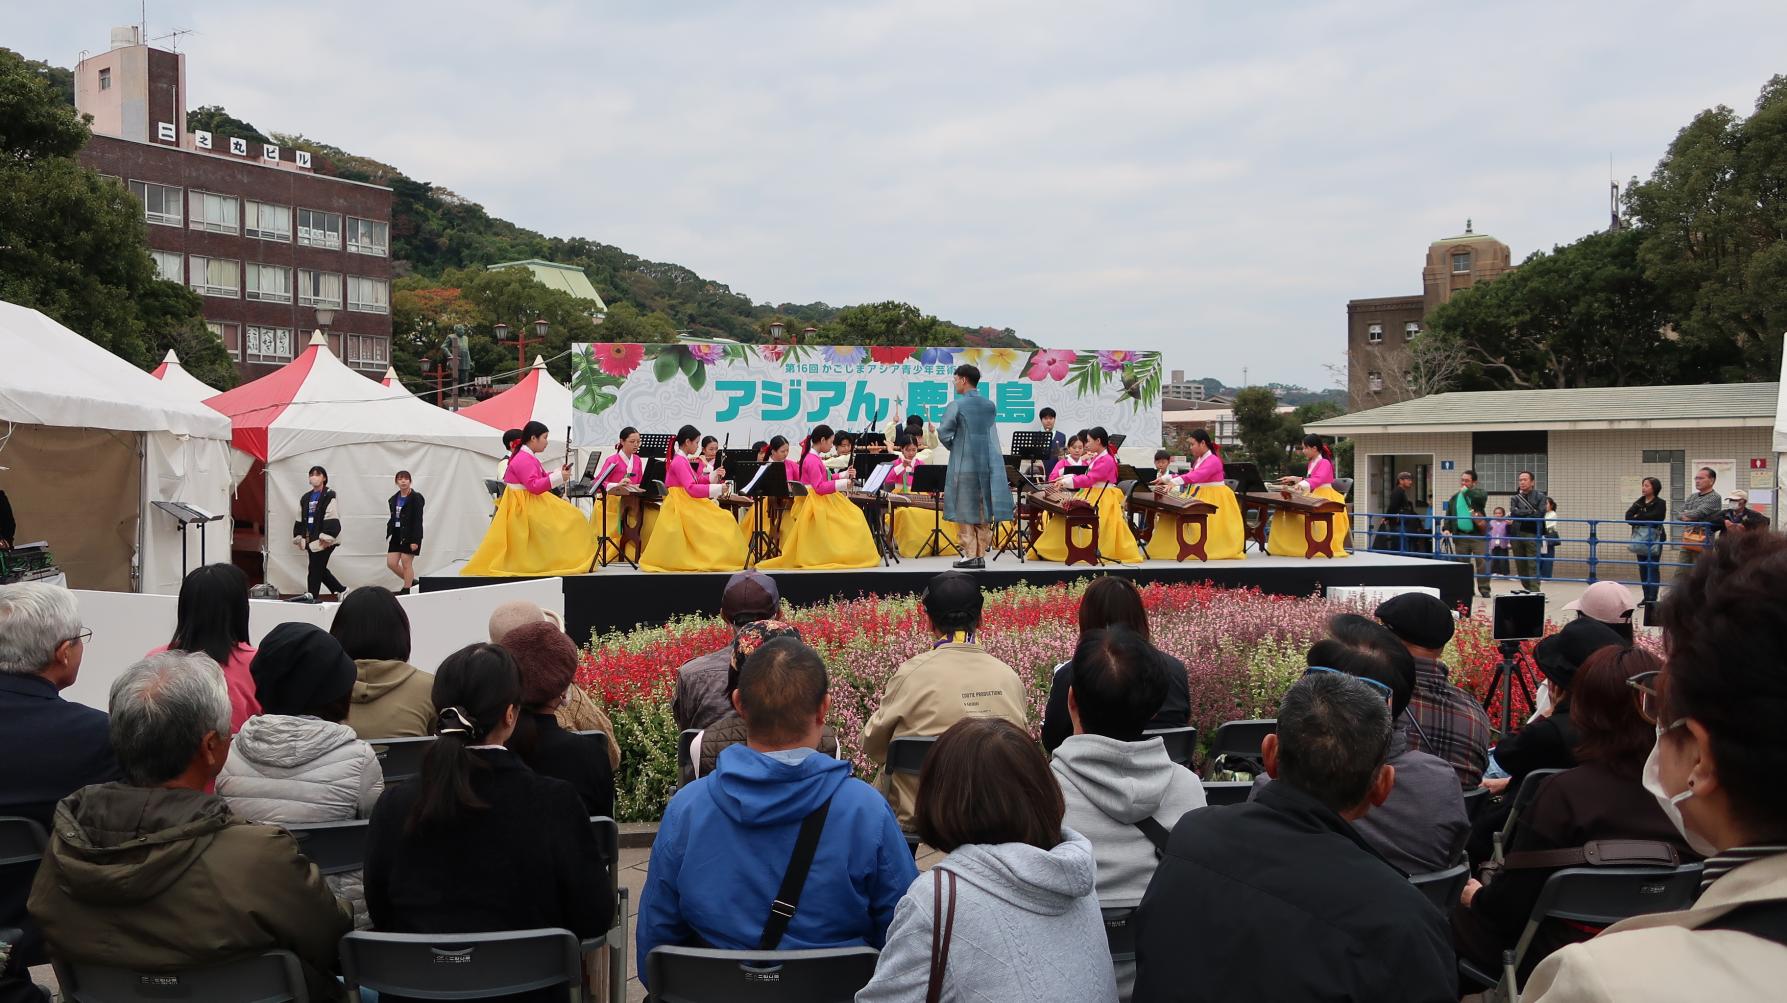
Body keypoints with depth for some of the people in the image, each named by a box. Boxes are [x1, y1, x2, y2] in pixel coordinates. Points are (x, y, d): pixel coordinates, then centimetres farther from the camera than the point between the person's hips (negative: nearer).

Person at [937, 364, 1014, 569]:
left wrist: (954, 448, 7)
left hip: (964, 463, -5)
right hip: (988, 462, 5)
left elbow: (944, 433, -10)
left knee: (965, 509, 2)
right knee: (983, 509, 9)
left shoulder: (956, 406, -10)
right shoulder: (990, 406, 7)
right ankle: (981, 555, 10)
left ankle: (970, 555, 1)